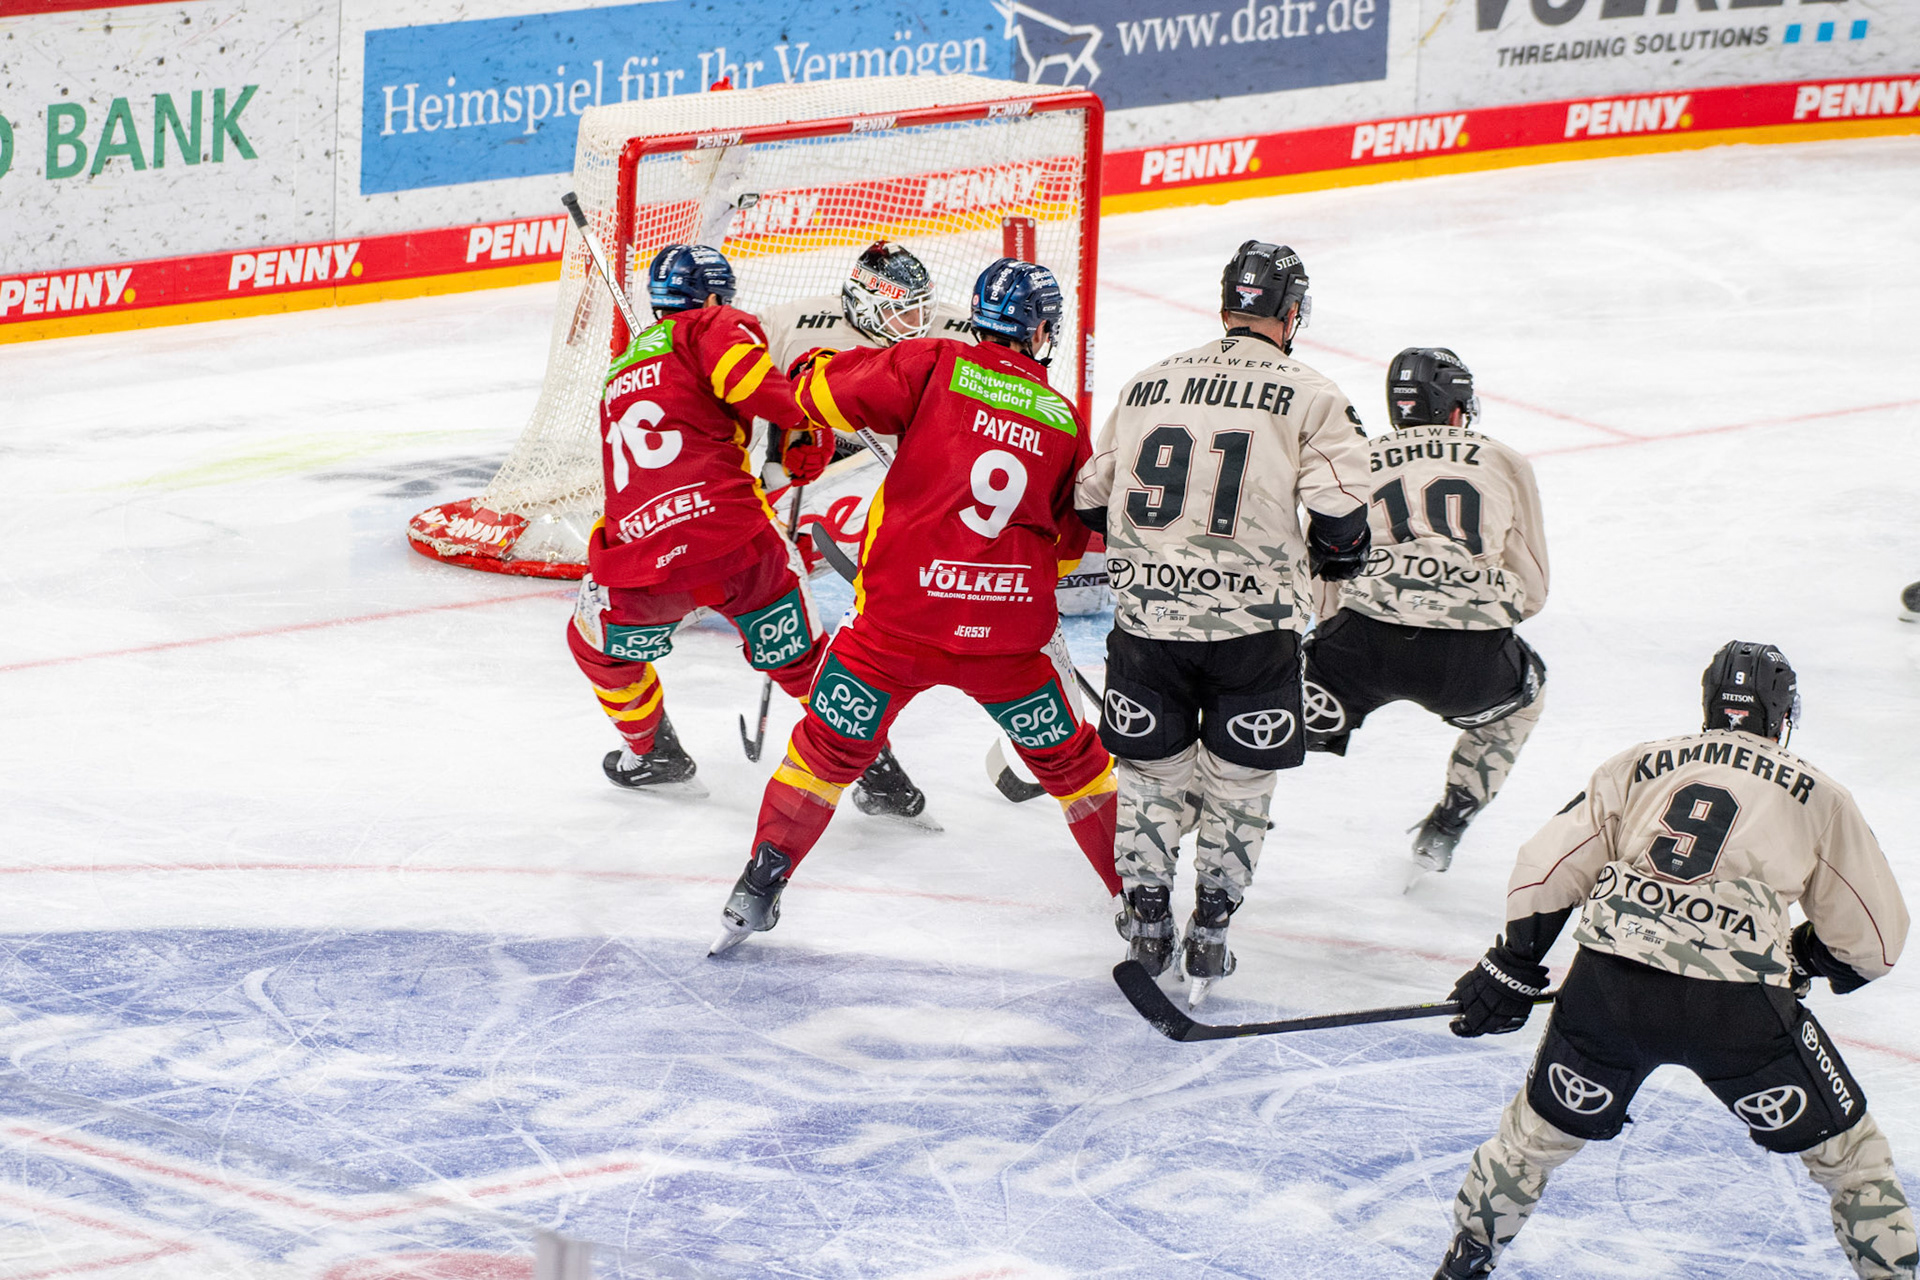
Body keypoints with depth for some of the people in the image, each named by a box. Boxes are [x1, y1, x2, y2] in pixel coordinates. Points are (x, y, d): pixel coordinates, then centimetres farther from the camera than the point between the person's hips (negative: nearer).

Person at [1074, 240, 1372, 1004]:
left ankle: (1147, 921, 21)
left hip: (1147, 617, 3)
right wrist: (1337, 562, 10)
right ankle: (1209, 936, 14)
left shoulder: (1146, 385, 10)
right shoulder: (1306, 397, -3)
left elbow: (1092, 498, 18)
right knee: (1237, 781, 13)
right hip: (1252, 624, -3)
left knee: (1152, 769, 19)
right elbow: (1339, 509, -12)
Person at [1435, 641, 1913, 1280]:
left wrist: (1511, 966, 24)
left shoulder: (1640, 765, 21)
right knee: (1847, 1150, 14)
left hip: (1609, 986, 3)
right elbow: (1871, 938, 18)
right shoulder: (1817, 794, 16)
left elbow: (1548, 866, 16)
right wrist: (1801, 958, 37)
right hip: (1737, 1006, -3)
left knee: (1540, 1130, 26)